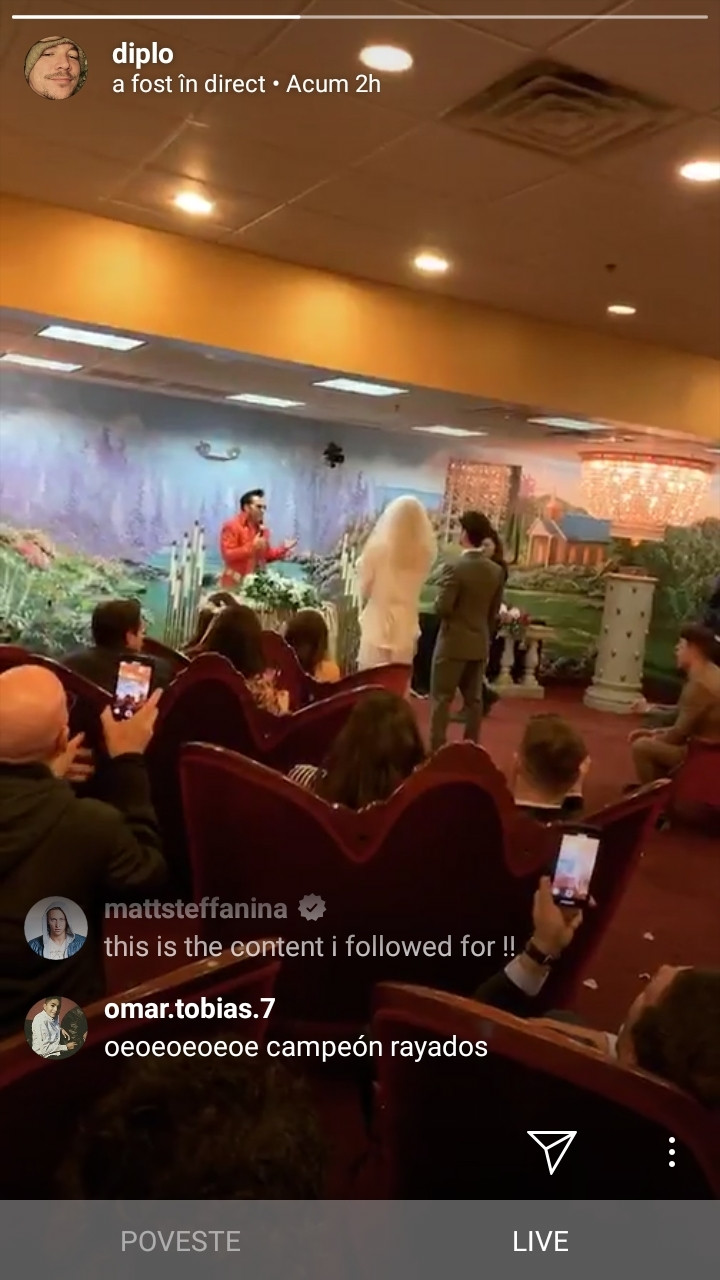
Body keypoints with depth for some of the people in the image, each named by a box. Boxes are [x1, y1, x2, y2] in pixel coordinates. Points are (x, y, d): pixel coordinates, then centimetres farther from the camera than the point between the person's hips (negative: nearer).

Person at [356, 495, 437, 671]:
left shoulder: (378, 549, -12)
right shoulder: (425, 553, -4)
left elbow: (364, 590, -3)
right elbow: (412, 586, 7)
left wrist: (362, 565, 11)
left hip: (377, 628, -3)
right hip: (406, 630, 3)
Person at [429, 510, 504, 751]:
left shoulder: (455, 568, -18)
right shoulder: (496, 571, 2)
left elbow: (442, 608, -19)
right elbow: (494, 612, 9)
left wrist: (439, 601, 2)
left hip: (453, 643, -6)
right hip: (480, 643, 6)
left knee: (441, 698, 2)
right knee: (473, 699, 12)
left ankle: (437, 750, 2)